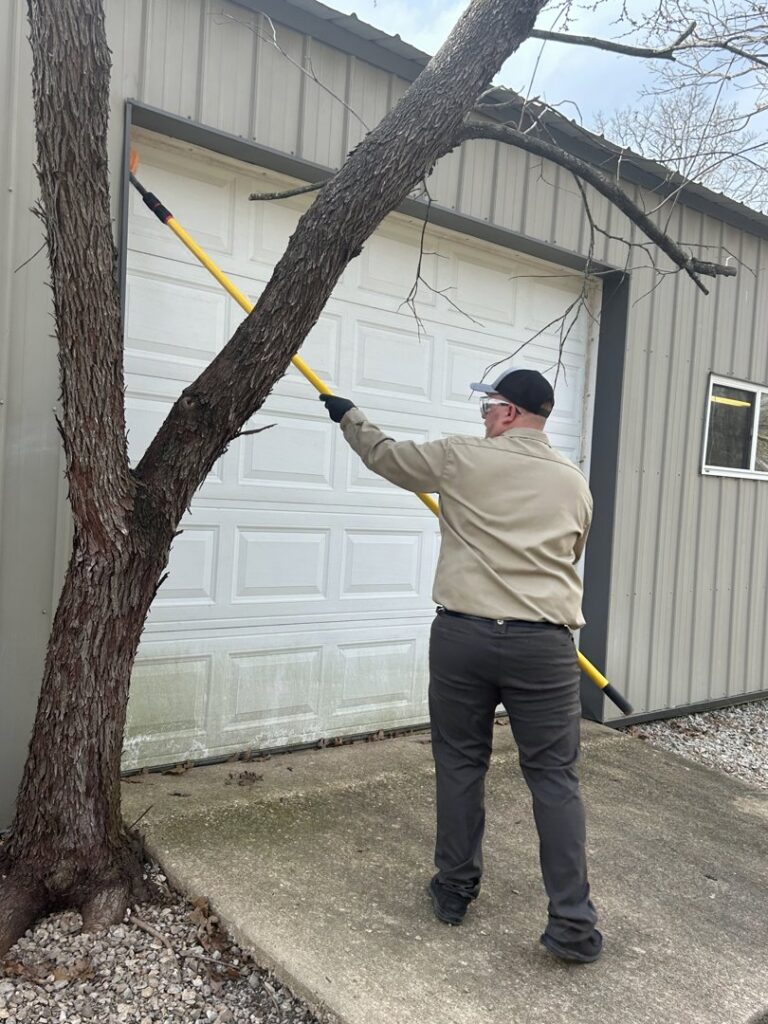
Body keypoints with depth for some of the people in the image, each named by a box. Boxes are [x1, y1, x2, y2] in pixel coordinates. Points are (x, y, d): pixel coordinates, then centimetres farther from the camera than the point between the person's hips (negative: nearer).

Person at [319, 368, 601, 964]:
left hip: (463, 634, -1)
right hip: (545, 644, 2)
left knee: (460, 764, 15)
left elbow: (385, 455, 12)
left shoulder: (461, 458, -1)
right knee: (555, 779, 8)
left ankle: (455, 891, 29)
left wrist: (348, 416, 31)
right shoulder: (575, 483, 8)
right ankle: (573, 924, 12)